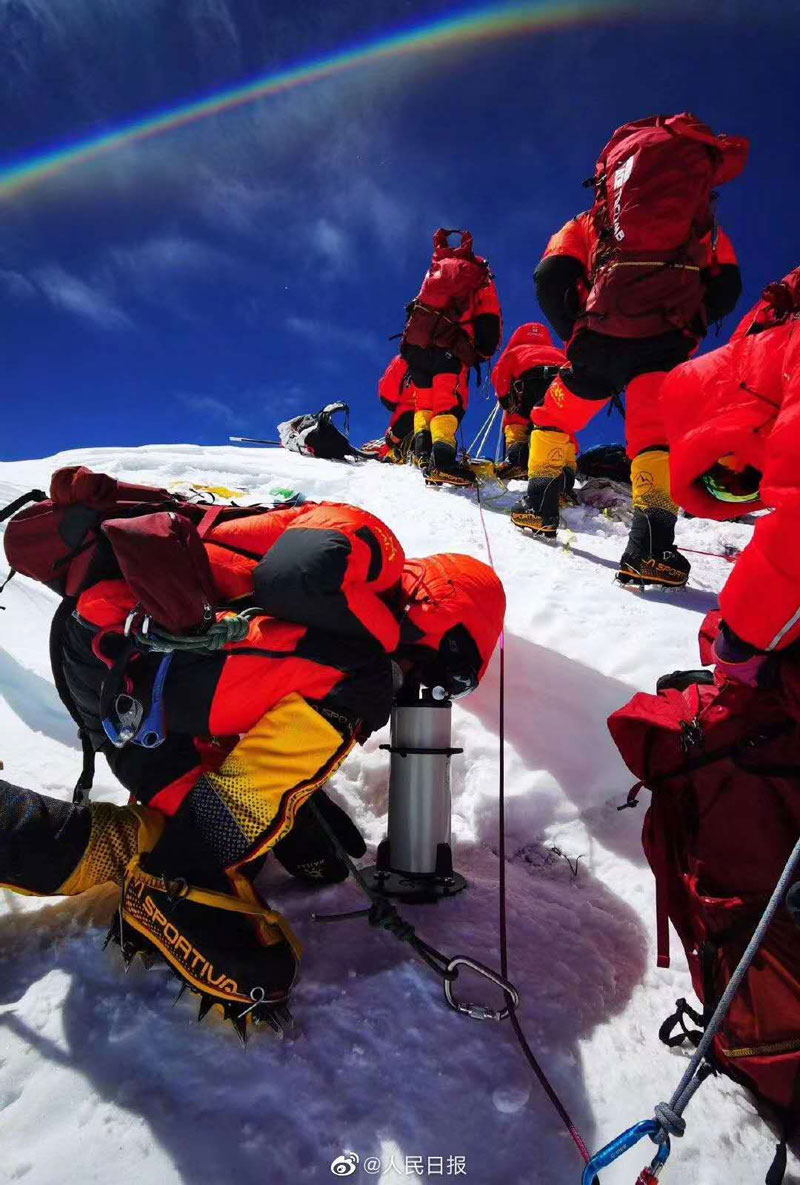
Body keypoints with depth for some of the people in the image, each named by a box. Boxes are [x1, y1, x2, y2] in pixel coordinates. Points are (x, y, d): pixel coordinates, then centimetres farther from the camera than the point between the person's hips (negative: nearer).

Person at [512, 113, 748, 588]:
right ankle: (650, 547, -21)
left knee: (555, 416, 19)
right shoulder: (706, 228, 27)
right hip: (669, 342, 1)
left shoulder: (589, 224, 23)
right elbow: (726, 286, 15)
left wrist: (575, 332, 15)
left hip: (602, 335, 0)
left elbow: (550, 280, 7)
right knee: (656, 434, -4)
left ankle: (539, 507, 18)